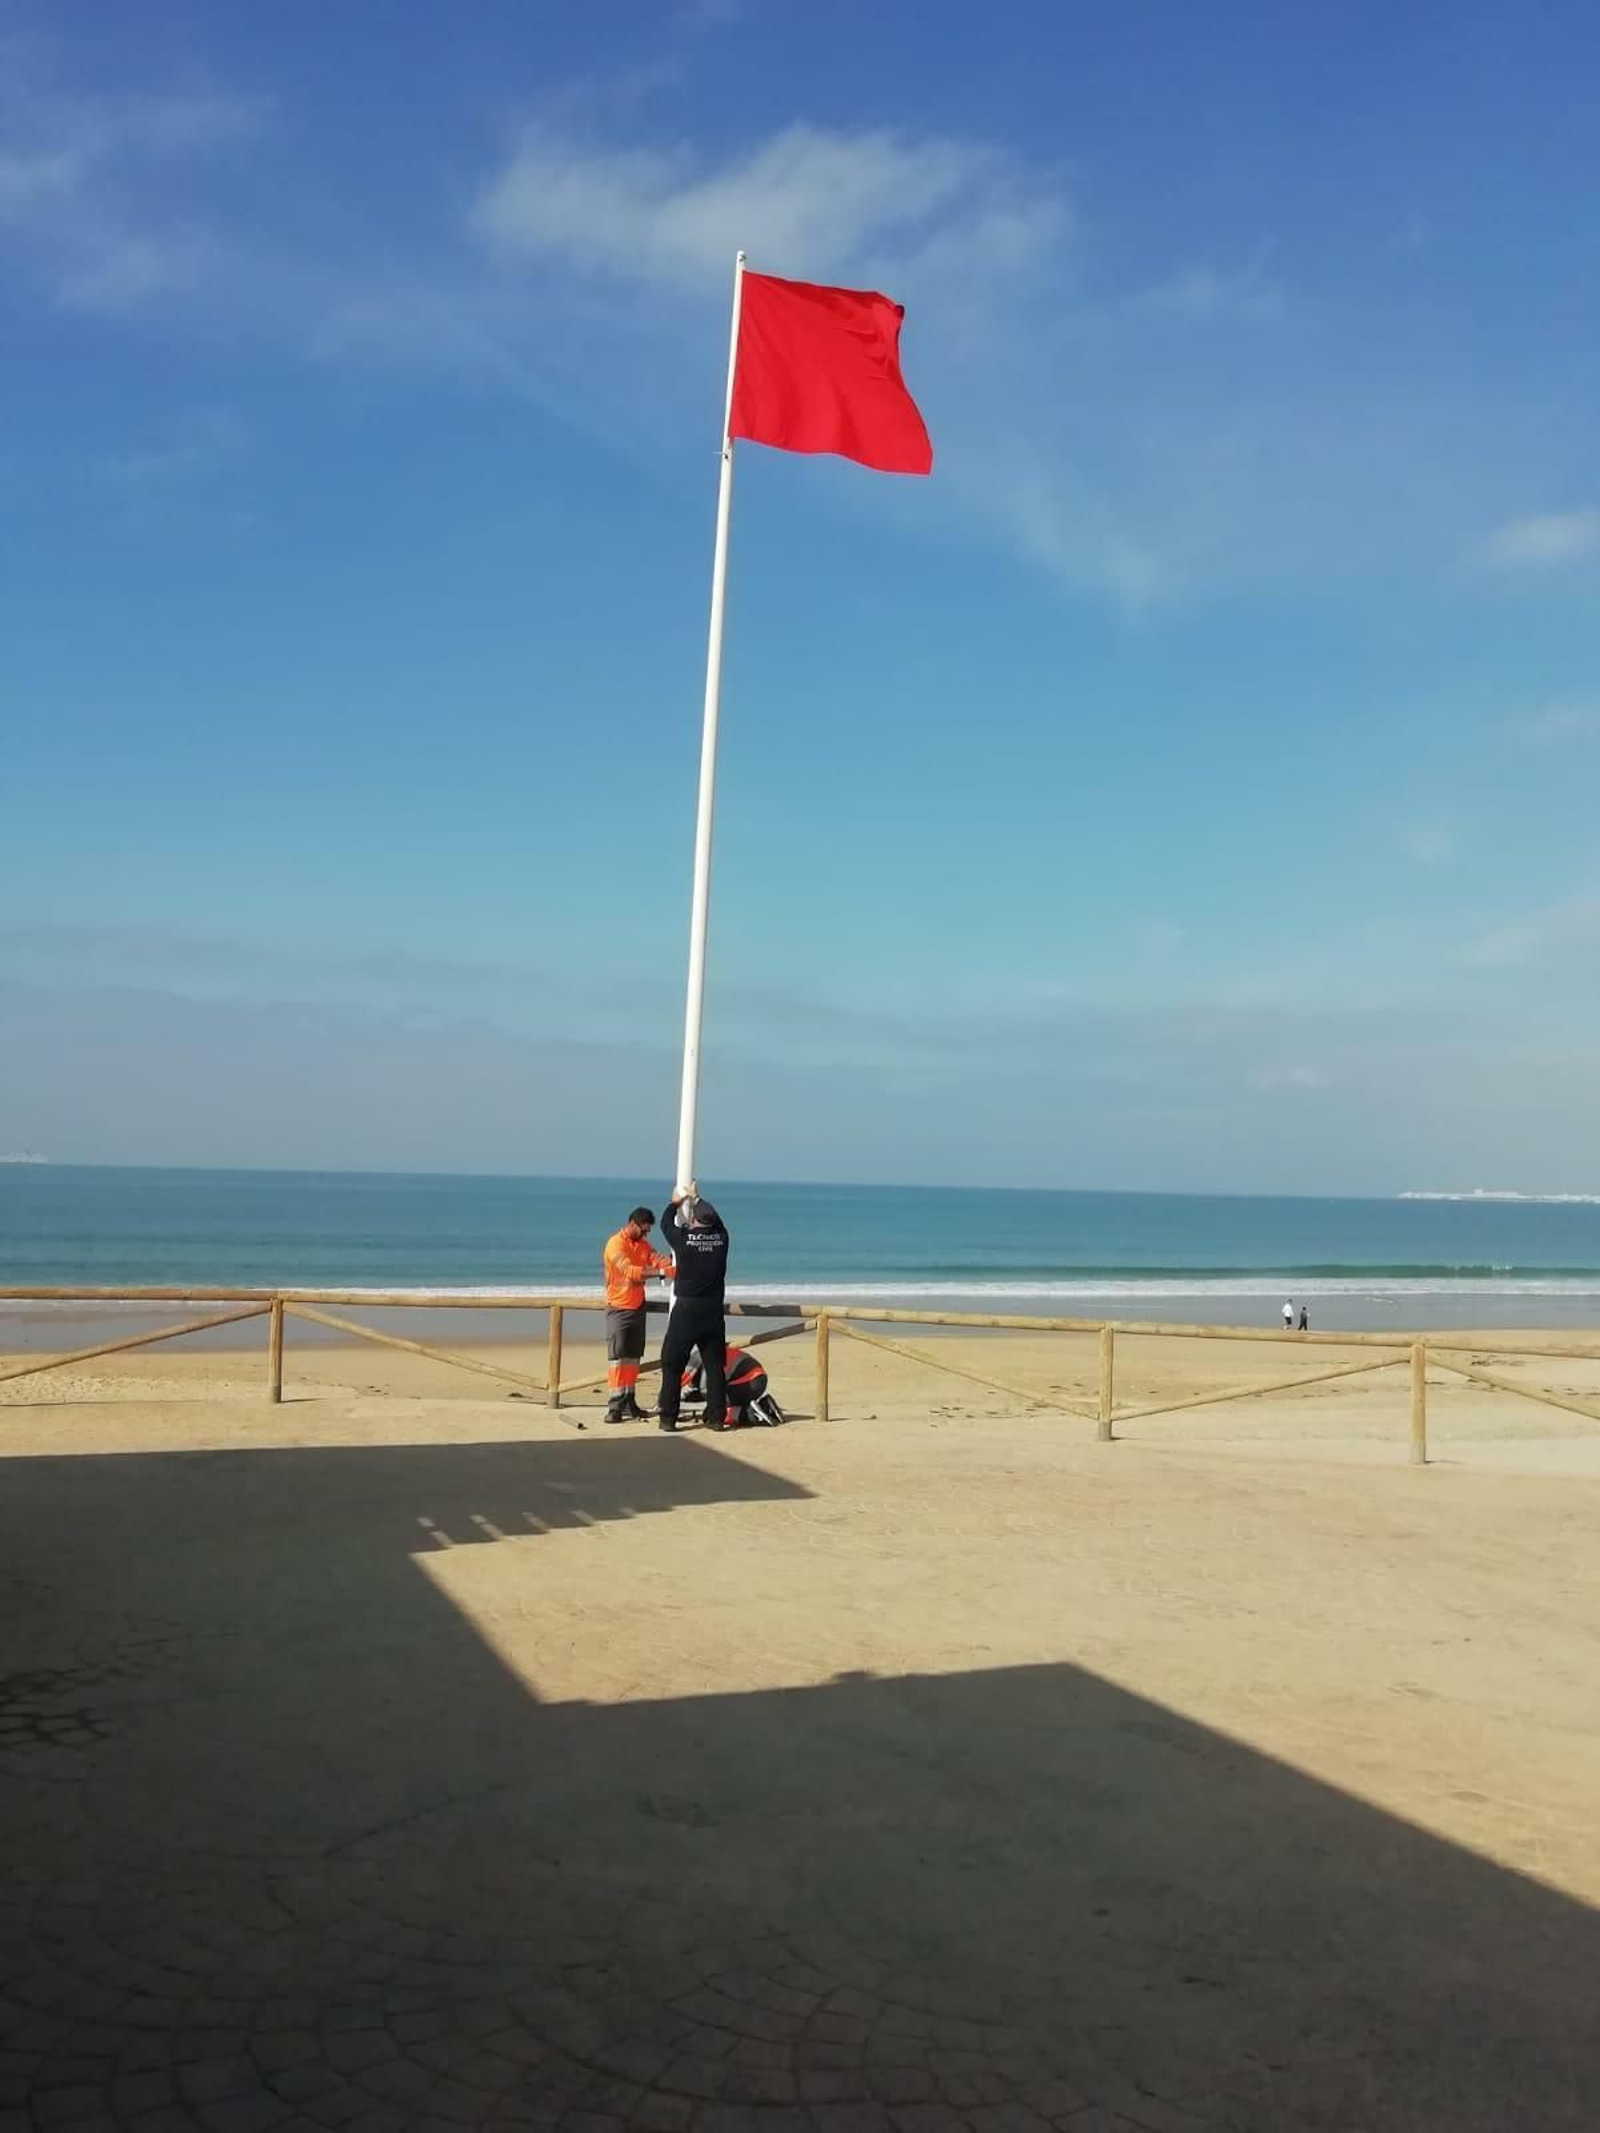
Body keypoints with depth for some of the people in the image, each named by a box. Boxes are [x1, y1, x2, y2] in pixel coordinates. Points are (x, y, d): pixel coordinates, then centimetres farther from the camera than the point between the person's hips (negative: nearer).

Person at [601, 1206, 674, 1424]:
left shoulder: (642, 1244, 10)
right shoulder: (615, 1244, -17)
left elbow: (657, 1259, -2)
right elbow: (630, 1270, -29)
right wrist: (660, 1271, -36)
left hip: (638, 1307, 8)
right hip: (619, 1309, -8)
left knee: (633, 1357, 9)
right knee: (617, 1357, -10)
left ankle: (629, 1402, 13)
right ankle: (614, 1407, -12)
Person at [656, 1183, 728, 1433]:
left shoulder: (684, 1239, -9)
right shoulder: (721, 1238, -1)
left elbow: (666, 1223, 11)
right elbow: (717, 1222, 22)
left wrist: (676, 1203, 30)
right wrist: (698, 1199, 35)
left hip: (686, 1309, -3)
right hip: (714, 1310, 3)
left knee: (672, 1365, 5)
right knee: (715, 1365, 8)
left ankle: (667, 1417, 3)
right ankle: (716, 1417, 7)